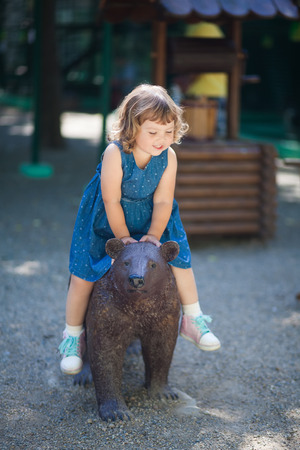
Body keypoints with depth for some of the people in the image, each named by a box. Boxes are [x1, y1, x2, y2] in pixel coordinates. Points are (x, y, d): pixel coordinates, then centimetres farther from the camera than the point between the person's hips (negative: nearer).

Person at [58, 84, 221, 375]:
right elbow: (111, 202, -25)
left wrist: (153, 236, -19)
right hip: (106, 220, -4)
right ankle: (73, 335, 12)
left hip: (148, 219, 4)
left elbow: (162, 201, -12)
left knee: (179, 255, 0)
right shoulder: (115, 154, -31)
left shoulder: (168, 157, -18)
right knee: (84, 273, -7)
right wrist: (123, 237, -19)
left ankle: (193, 320, 18)